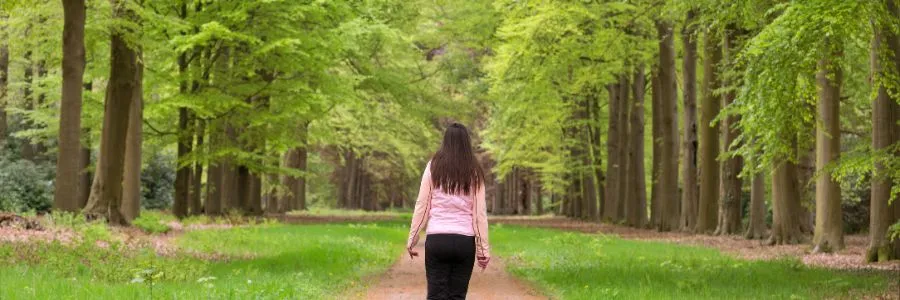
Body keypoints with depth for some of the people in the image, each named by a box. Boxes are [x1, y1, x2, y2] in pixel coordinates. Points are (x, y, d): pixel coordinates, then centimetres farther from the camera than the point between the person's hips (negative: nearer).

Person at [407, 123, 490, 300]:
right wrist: (483, 248, 6)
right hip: (465, 240, 1)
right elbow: (479, 213, 2)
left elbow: (422, 205, 2)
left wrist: (412, 239, 8)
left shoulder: (434, 166, 3)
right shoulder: (474, 172, 4)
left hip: (436, 239, -1)